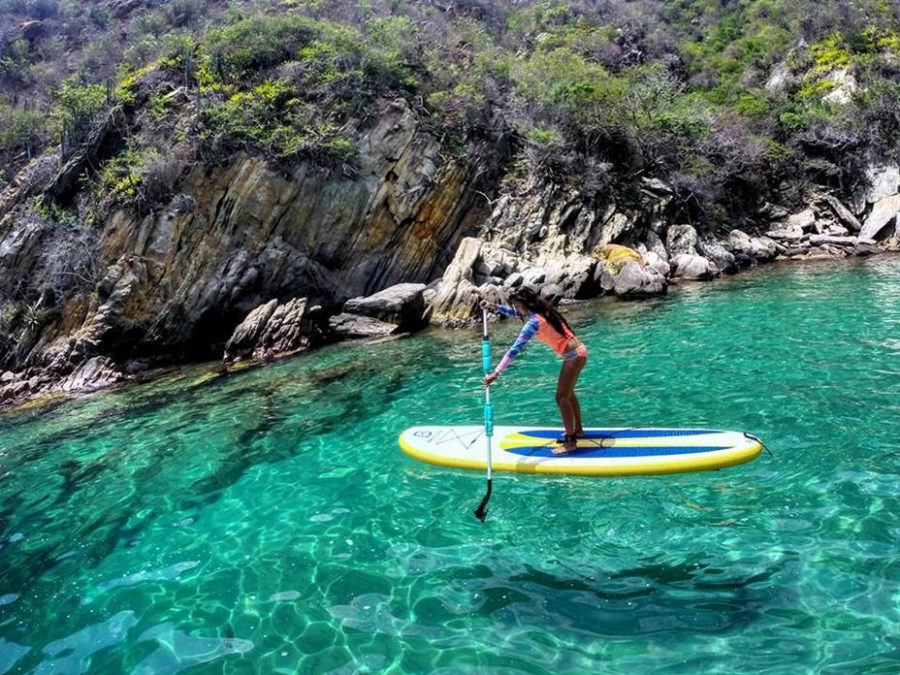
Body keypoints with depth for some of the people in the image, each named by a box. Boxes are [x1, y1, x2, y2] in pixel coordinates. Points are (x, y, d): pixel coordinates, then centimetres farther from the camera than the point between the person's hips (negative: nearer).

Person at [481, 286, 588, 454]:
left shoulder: (533, 322, -23)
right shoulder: (541, 309, 4)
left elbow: (515, 349, -27)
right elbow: (515, 312, 20)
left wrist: (496, 373, -27)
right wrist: (495, 307, 5)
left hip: (574, 356, -10)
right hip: (577, 351, 10)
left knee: (562, 398, -3)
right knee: (568, 394, 21)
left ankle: (570, 442, 5)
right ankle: (578, 430, 35)